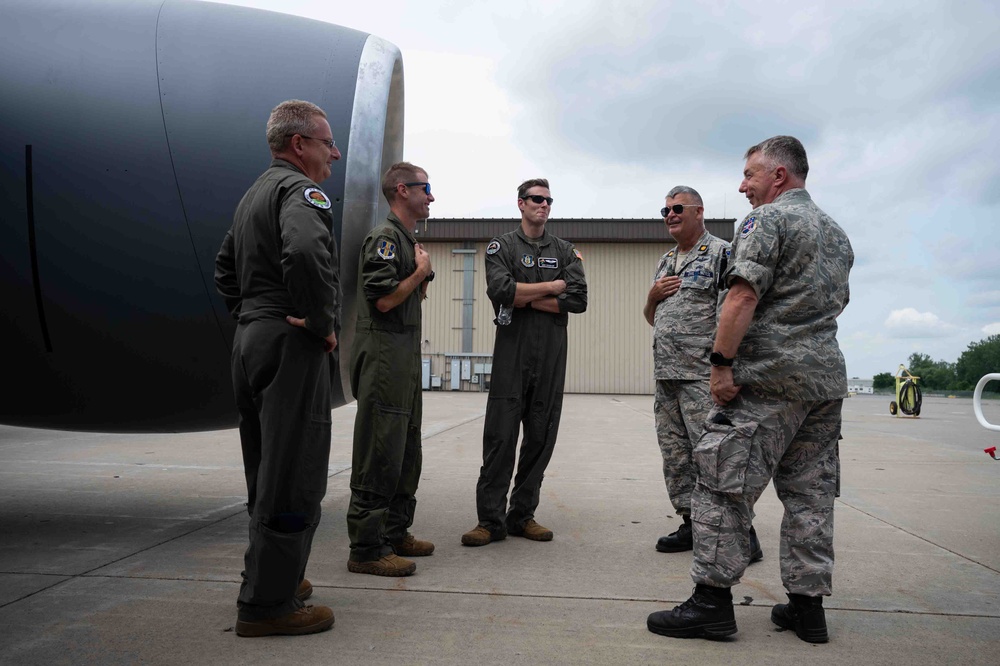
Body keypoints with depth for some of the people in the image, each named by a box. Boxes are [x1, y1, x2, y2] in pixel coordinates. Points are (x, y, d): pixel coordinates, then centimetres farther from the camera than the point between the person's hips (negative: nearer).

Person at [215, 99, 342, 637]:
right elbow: (305, 252, -32)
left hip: (250, 340, 10)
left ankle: (271, 576, 29)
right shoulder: (300, 189, -11)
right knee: (294, 478, -5)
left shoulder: (254, 194, 21)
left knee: (266, 472, 17)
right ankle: (267, 603, 1)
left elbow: (225, 267, 30)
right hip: (291, 346, -10)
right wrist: (323, 324, -19)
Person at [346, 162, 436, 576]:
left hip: (406, 354, 10)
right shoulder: (384, 238, -11)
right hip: (384, 352, -10)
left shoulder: (407, 240, 20)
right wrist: (421, 272, -8)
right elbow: (384, 299, -20)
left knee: (406, 452, 14)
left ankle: (395, 533, 25)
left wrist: (421, 281, 9)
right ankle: (367, 549, 0)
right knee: (380, 455, -7)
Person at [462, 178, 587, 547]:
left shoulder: (565, 251, 15)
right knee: (500, 436, -5)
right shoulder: (501, 246, 8)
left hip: (552, 354, 3)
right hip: (512, 351, -3)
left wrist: (524, 298, -6)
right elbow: (500, 290, -12)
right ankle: (491, 519, 2)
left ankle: (522, 515, 15)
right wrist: (551, 287, -5)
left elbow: (578, 299, -2)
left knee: (541, 436, 4)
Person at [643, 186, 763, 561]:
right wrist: (653, 296, 4)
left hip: (702, 375, -8)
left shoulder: (721, 253, -3)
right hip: (665, 375, 8)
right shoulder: (665, 262, 21)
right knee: (675, 455, 10)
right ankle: (692, 525, 20)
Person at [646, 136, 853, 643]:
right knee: (810, 492, 10)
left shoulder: (766, 220, -7)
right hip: (827, 377, 9)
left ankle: (712, 601, -2)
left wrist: (722, 364, -17)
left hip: (769, 377, -9)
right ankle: (807, 605, 16)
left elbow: (743, 299, -19)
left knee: (723, 485, -5)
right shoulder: (837, 232, 21)